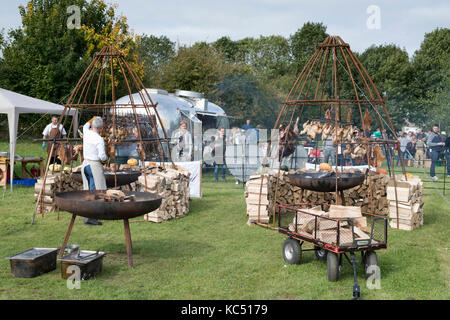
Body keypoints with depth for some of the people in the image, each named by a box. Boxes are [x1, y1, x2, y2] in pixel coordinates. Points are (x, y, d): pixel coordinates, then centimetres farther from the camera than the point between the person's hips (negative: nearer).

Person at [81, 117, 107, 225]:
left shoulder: (86, 133, 4)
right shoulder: (99, 139, -14)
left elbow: (86, 126, 30)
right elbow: (102, 156, -20)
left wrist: (91, 120, 47)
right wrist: (105, 157, 3)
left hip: (85, 164, 8)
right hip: (95, 165, -8)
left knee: (88, 190, 13)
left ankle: (88, 215, 15)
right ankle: (89, 217, -13)